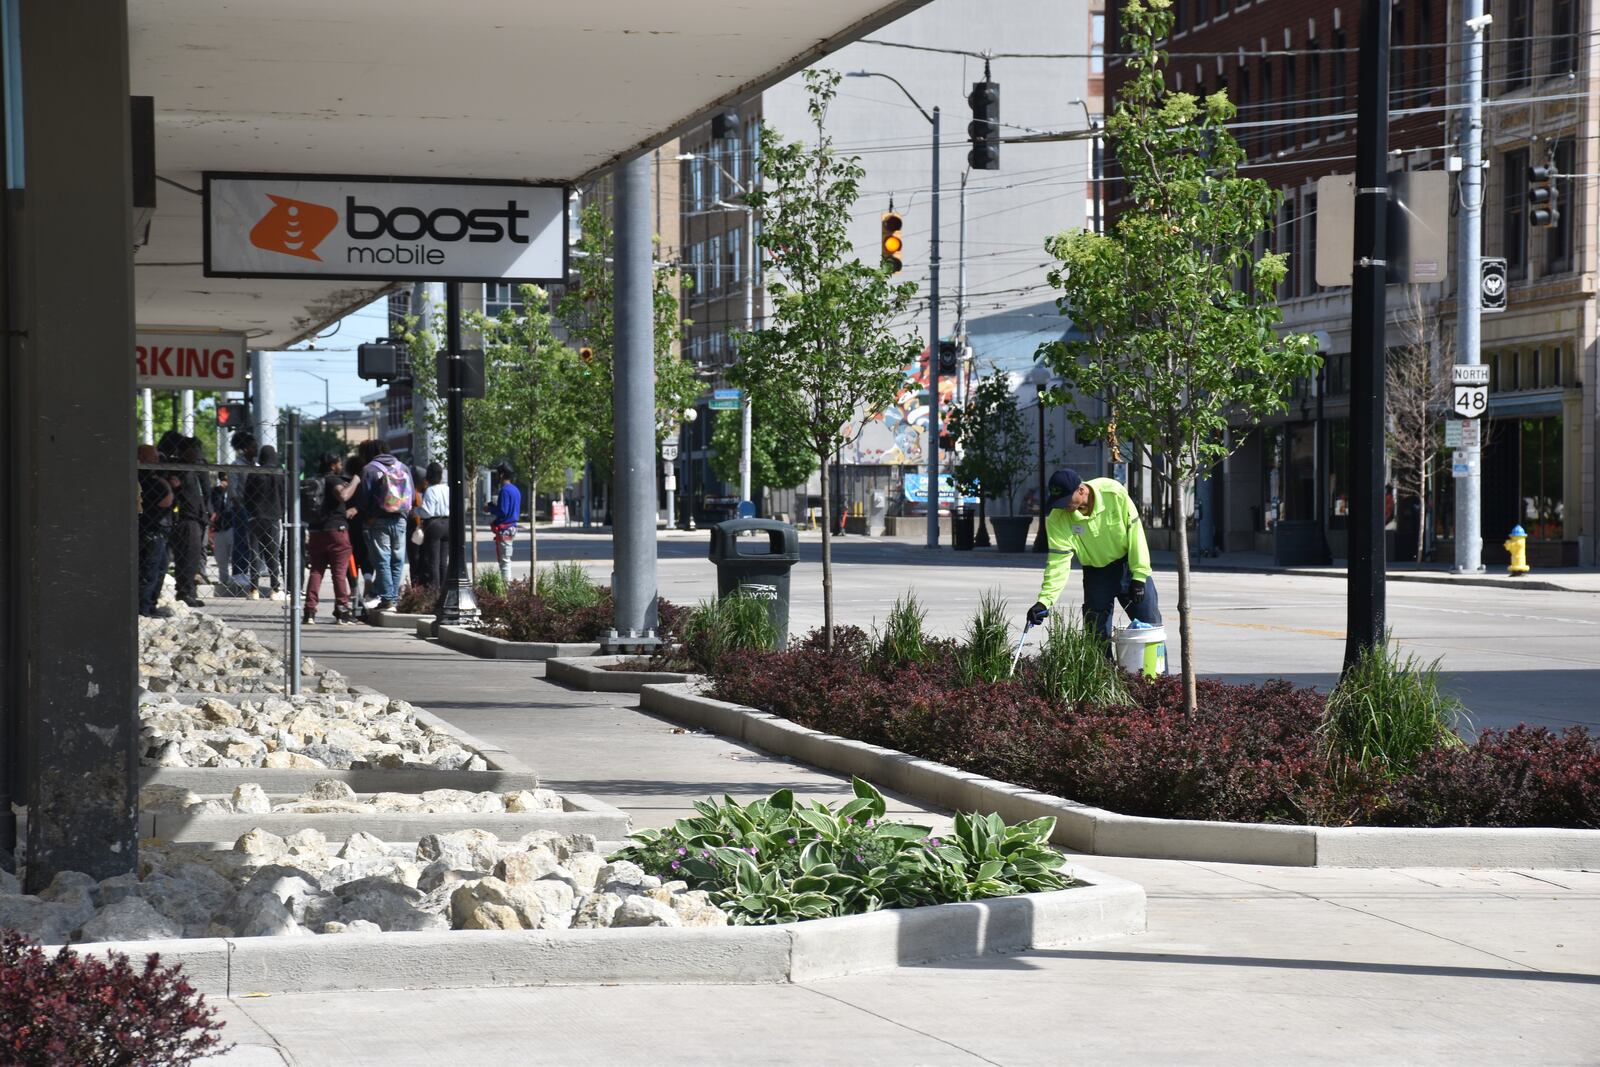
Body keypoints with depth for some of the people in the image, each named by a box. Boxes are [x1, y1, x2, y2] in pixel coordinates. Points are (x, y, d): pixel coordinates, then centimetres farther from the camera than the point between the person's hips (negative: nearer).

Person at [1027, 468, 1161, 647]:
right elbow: (1058, 562, -20)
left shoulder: (1114, 492, -25)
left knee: (1151, 625, 3)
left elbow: (1135, 531, -18)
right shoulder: (1057, 519, -21)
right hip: (1096, 572, 1)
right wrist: (1044, 600, -31)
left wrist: (1139, 575, -19)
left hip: (1128, 565, -1)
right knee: (1097, 633, -1)